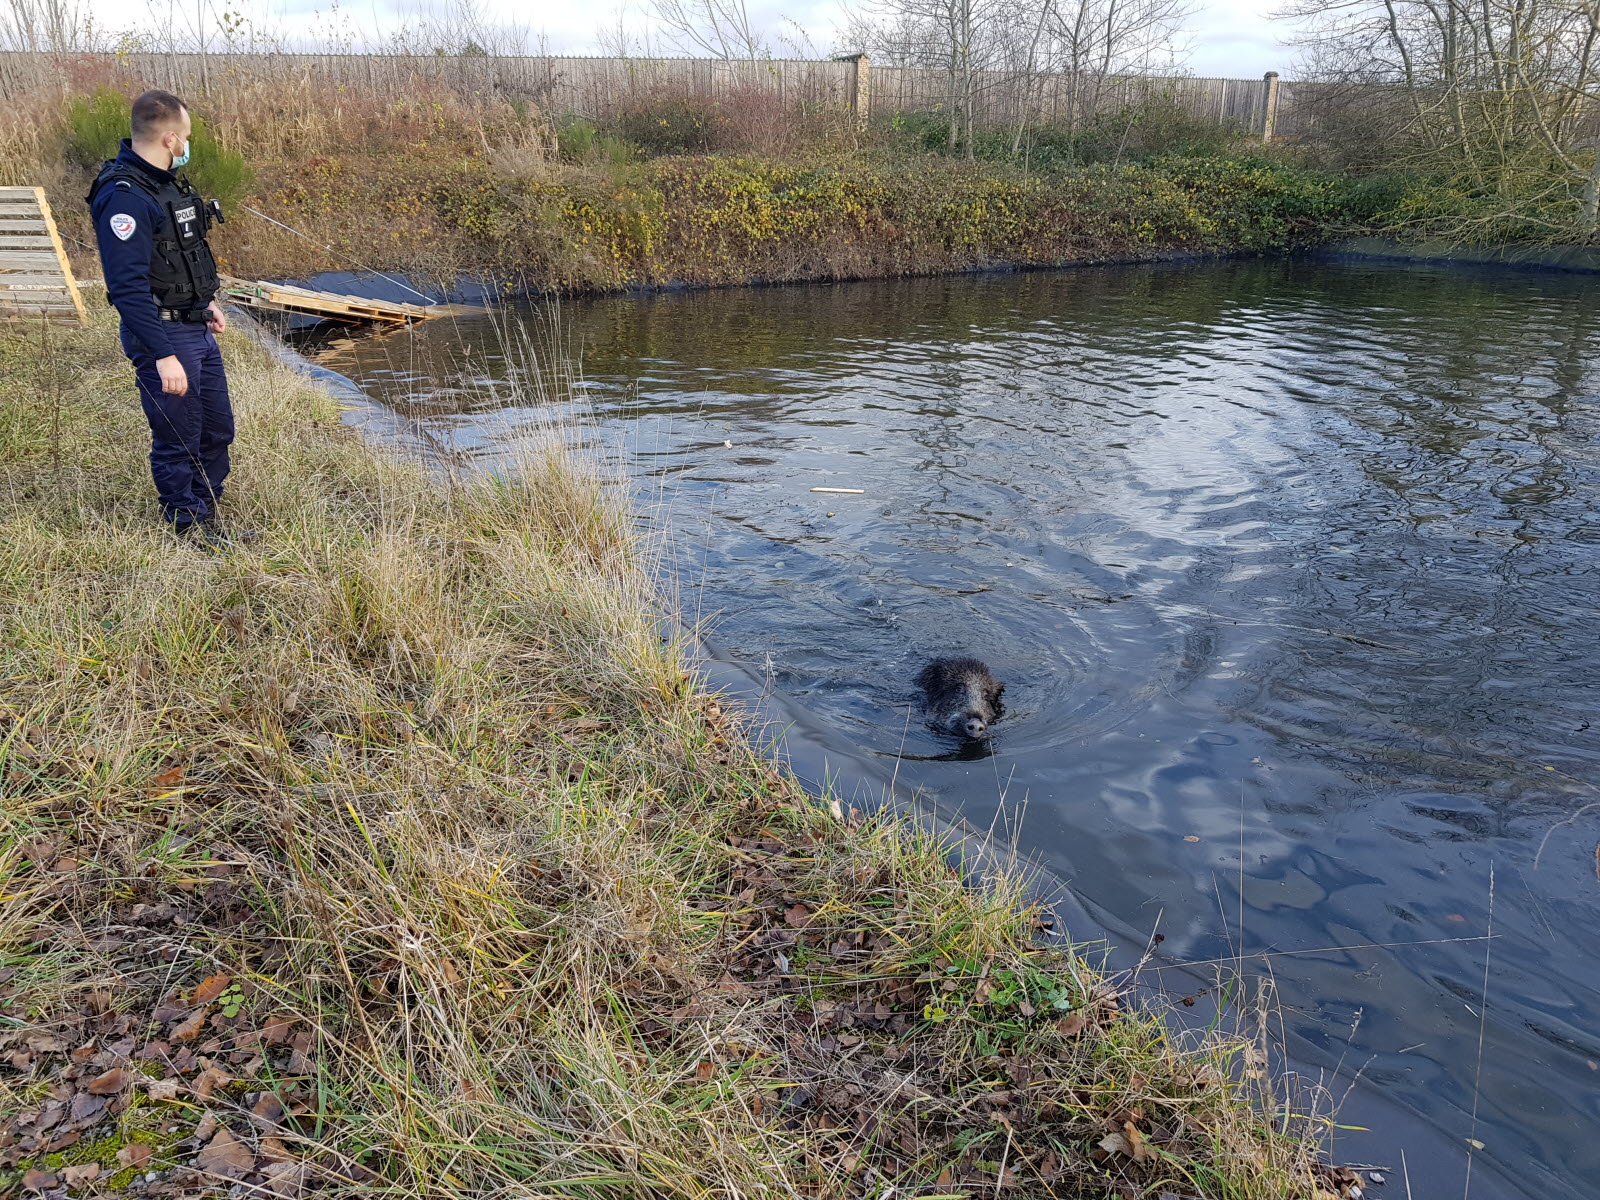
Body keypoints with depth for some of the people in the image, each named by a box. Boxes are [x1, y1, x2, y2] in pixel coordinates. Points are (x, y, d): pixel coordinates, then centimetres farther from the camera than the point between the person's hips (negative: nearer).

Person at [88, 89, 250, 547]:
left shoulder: (165, 182, 9)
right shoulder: (124, 196, -22)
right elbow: (128, 286, -26)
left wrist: (206, 302, 29)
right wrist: (163, 355, -29)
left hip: (197, 330, 10)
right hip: (163, 336, -10)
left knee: (217, 429, 17)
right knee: (178, 440, 4)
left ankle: (208, 517, 32)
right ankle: (190, 527, 19)